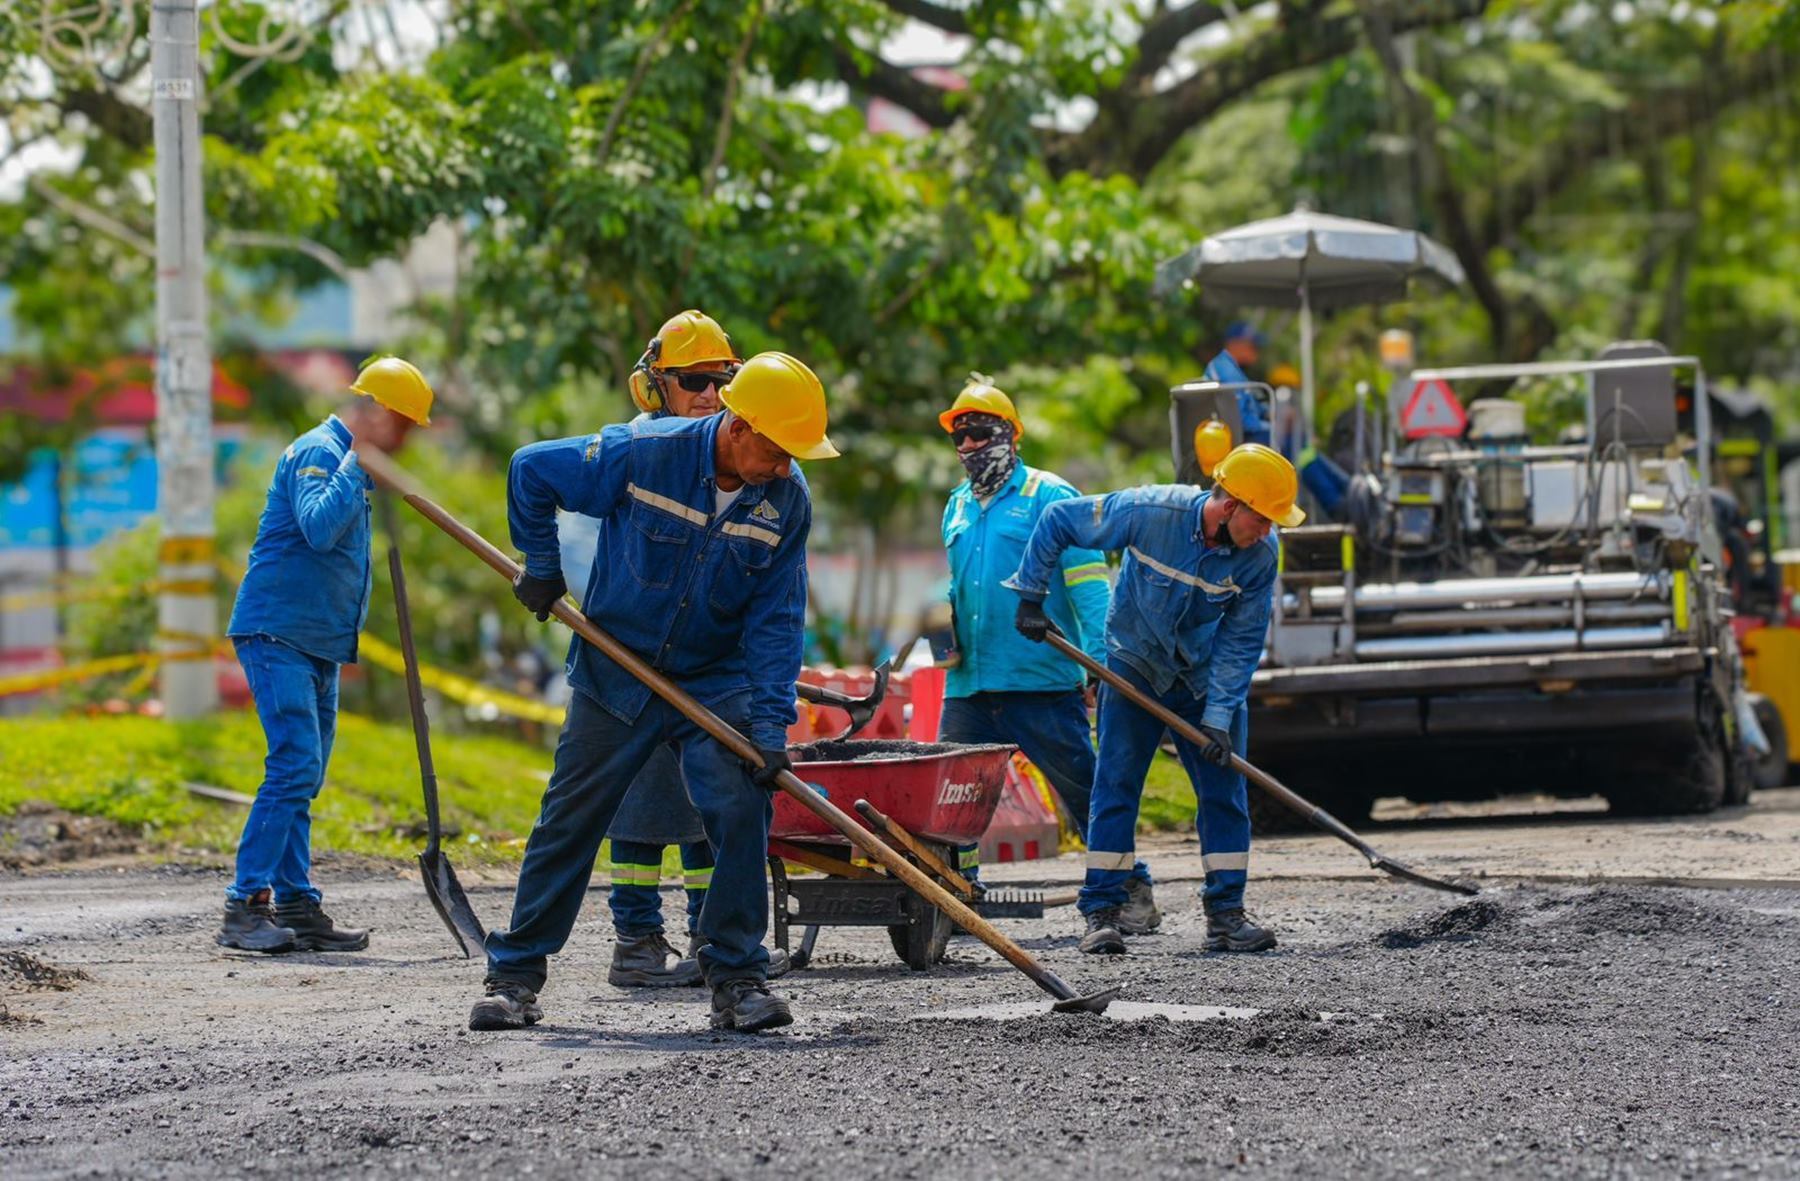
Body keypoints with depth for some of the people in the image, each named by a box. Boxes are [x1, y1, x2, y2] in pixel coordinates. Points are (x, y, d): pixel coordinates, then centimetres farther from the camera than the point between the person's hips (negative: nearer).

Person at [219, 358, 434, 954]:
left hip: (319, 644, 10)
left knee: (302, 777, 8)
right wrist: (356, 467, -21)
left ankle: (297, 906, 9)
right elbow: (318, 528, -28)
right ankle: (245, 905, -18)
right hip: (278, 634, -10)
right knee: (295, 767, -17)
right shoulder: (317, 451, -11)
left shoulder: (351, 461, 21)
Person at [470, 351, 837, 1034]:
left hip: (715, 681, 1)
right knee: (570, 820, 4)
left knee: (741, 810, -15)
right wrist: (541, 567, 0)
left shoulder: (787, 501, -12)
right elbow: (530, 471, -6)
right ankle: (515, 974, 15)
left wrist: (770, 723, -18)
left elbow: (777, 619, -10)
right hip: (614, 671, -1)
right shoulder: (644, 453, -20)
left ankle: (736, 977, -4)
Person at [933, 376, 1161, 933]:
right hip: (969, 685, 6)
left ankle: (1133, 893, 8)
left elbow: (1088, 583, -7)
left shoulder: (1048, 496, -3)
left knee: (1085, 791, -1)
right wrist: (942, 618, 6)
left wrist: (1102, 659, -15)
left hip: (1043, 682, -6)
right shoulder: (957, 508, 17)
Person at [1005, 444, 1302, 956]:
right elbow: (1057, 521, -15)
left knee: (1225, 789, -2)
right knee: (1115, 784, -6)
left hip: (1206, 677, 2)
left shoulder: (1260, 554, -21)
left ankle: (1226, 913, 6)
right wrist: (1029, 597, -10)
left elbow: (1241, 640, -13)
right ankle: (1102, 912, -2)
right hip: (1134, 666, -2)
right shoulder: (1149, 512, -29)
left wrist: (1219, 715, -20)